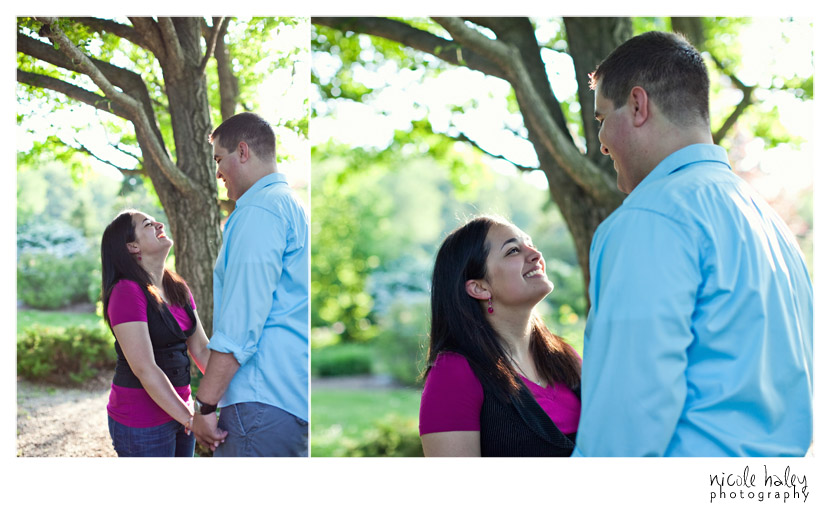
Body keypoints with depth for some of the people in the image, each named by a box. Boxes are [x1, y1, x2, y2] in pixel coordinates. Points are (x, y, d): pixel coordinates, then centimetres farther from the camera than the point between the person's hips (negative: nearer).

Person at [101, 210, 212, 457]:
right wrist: (190, 420, -24)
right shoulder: (126, 292, -16)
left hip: (177, 410, 8)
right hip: (142, 423, -7)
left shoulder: (178, 289, 10)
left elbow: (201, 348, 10)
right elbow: (145, 369, -22)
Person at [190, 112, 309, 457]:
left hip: (263, 400, -10)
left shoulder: (259, 210, -9)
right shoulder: (294, 206, 23)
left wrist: (205, 405, -15)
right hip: (298, 400, 10)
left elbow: (240, 322, -17)